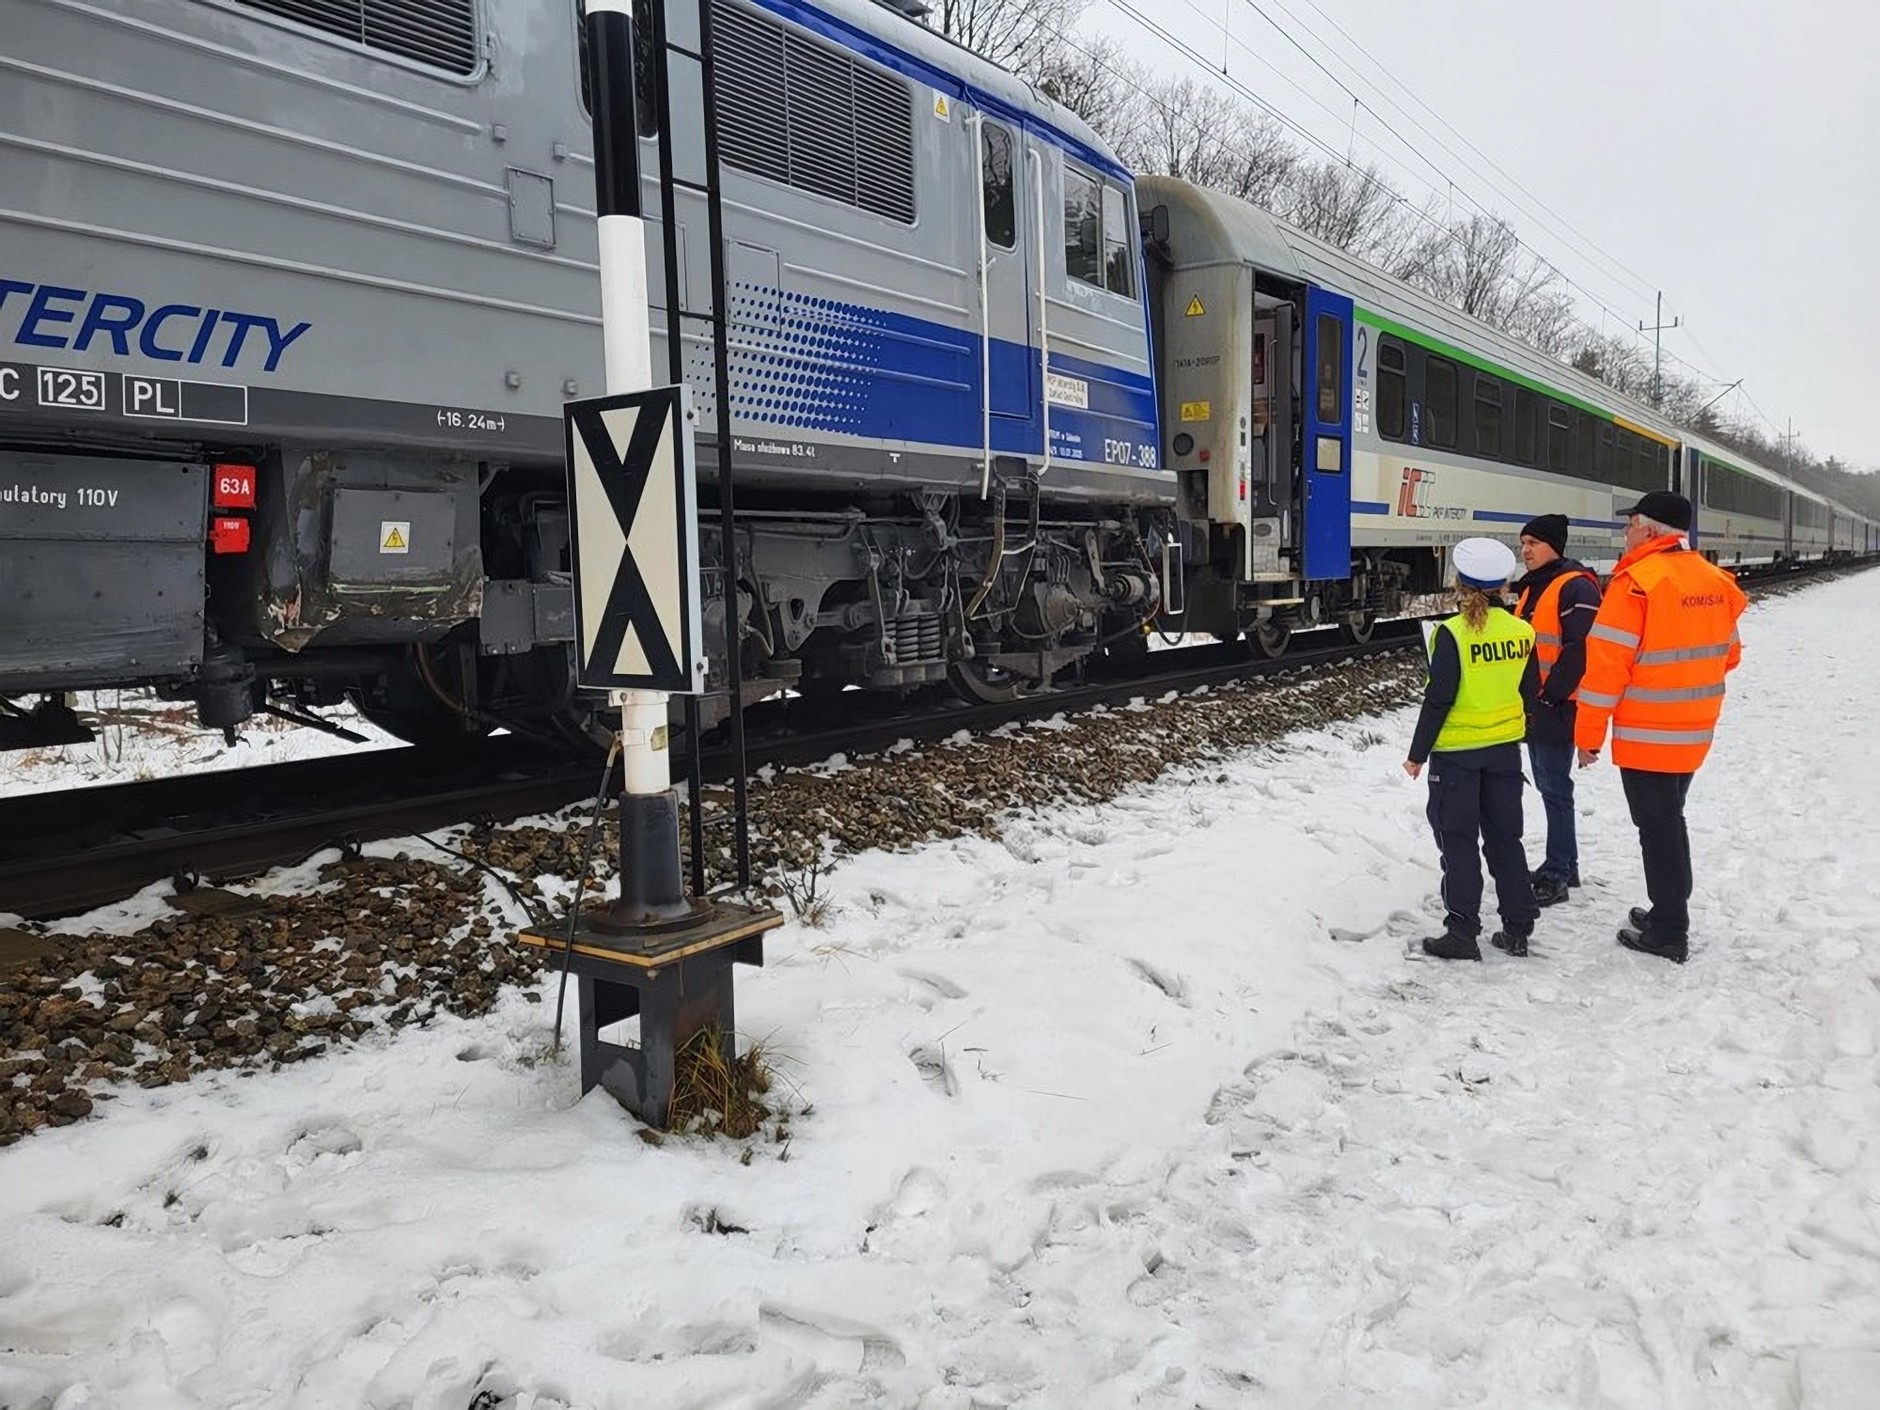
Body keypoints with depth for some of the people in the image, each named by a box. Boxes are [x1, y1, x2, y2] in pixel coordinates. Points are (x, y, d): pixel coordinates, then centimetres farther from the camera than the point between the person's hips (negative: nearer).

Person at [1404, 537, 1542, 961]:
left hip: (1456, 751, -5)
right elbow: (1529, 694, 8)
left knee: (1458, 841, 3)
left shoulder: (1452, 634, -17)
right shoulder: (1522, 633, 0)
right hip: (1505, 749, 5)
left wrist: (1418, 753, -8)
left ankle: (1462, 931, 3)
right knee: (1505, 838, 14)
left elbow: (1438, 700, -16)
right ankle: (1518, 928, 18)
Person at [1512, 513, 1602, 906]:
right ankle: (1565, 865, 27)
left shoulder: (1576, 587, -14)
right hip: (1534, 707, 10)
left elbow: (1580, 649, -21)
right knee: (1547, 786, 16)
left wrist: (1551, 695, -18)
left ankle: (1556, 876, 2)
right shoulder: (1532, 587, 16)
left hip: (1557, 708, -10)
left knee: (1555, 789, -4)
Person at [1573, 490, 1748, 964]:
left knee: (1657, 827, 2)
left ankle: (1668, 932, 9)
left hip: (1646, 736, -7)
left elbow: (1605, 663, -19)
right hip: (1694, 734, 7)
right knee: (1670, 821, 20)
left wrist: (1588, 734, -12)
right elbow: (1727, 655, 16)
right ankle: (1670, 913, 31)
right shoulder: (1716, 581, 6)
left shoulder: (1636, 582, -18)